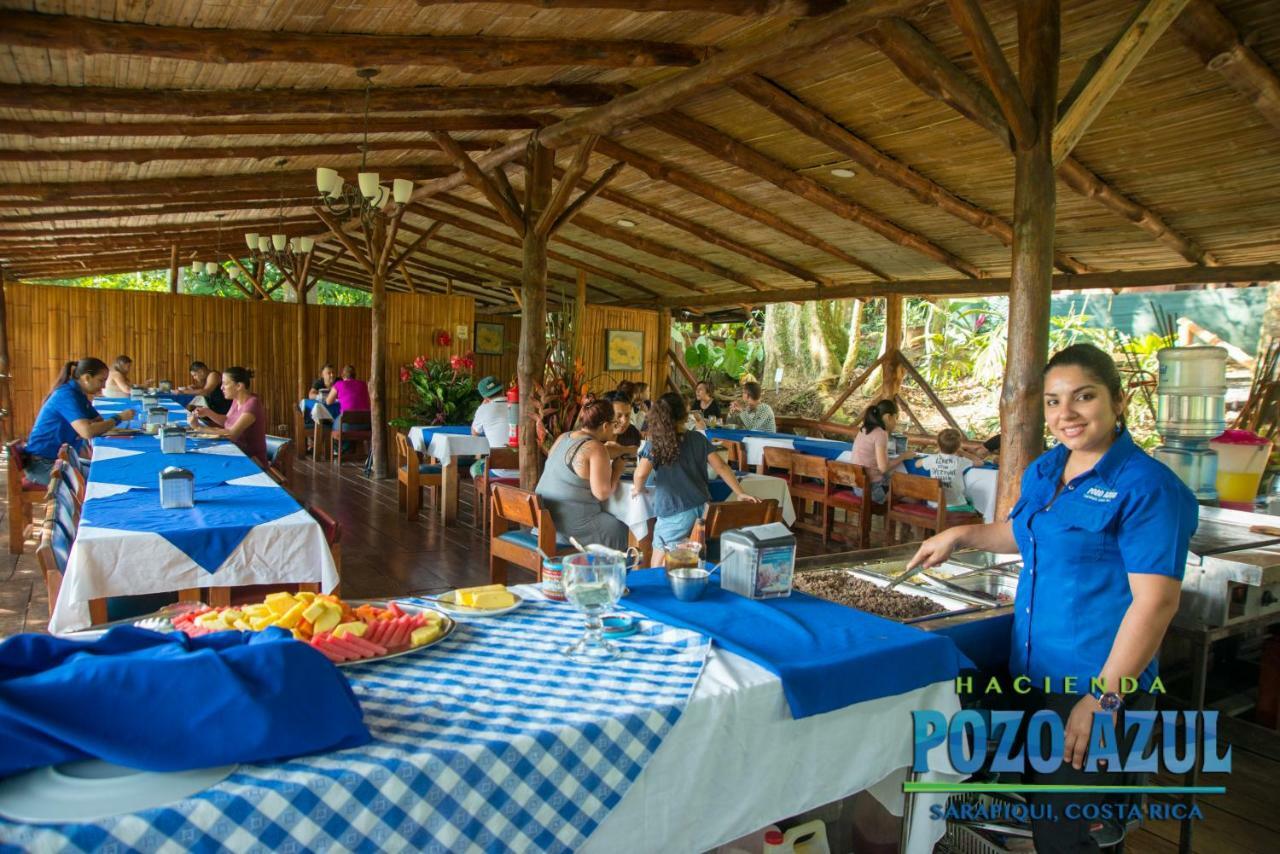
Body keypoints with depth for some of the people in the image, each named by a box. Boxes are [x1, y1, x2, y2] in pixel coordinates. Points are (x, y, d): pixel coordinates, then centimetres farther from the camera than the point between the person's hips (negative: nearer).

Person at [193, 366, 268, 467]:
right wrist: (208, 412, 3)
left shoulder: (252, 403, -23)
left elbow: (232, 433, -29)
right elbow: (227, 421, 20)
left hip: (252, 461, -7)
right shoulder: (237, 399, 3)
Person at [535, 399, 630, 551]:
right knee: (621, 532, 5)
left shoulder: (563, 438, 7)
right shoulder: (596, 449, -17)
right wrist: (617, 469, -4)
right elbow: (602, 493, -19)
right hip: (571, 522, -9)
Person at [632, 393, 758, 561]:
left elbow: (641, 473, -19)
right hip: (702, 508, 4)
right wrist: (740, 493, 6)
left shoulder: (656, 444, -6)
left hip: (674, 514, -4)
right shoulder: (699, 439, 5)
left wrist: (638, 489, 2)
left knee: (658, 569, 9)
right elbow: (721, 467, 2)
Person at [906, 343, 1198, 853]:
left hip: (1098, 683, -8)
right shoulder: (1044, 471, 8)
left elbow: (1155, 600, -21)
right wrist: (961, 535, 16)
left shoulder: (1146, 486, -16)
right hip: (1035, 673, 8)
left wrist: (1104, 699, -22)